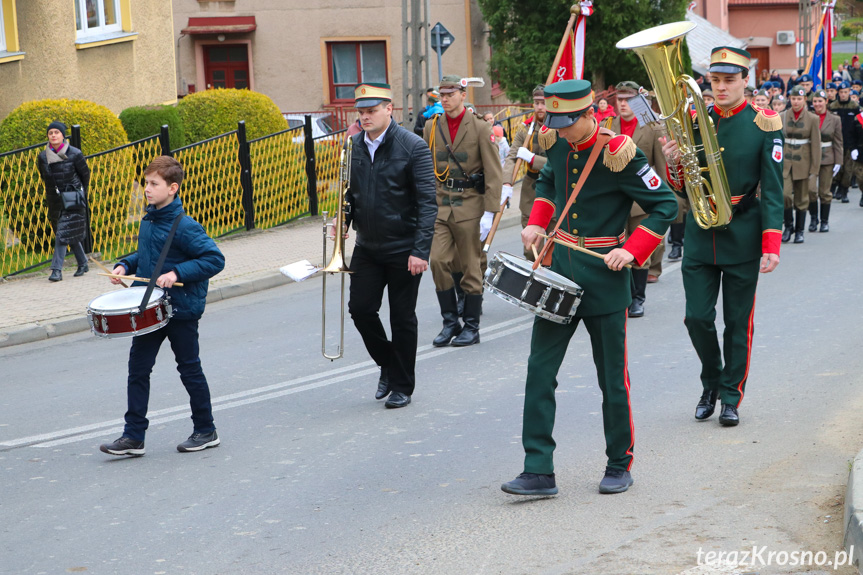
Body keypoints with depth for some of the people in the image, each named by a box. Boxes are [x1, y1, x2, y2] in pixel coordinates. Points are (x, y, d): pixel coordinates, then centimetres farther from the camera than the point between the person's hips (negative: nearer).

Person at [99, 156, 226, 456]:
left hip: (181, 310, -7)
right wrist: (126, 265, 5)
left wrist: (177, 273, -27)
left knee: (189, 369, 6)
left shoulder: (184, 226, -19)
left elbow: (214, 259, -21)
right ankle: (133, 437, 8)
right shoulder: (148, 220, 5)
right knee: (138, 367, 4)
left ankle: (206, 431, 22)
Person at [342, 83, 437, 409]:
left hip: (403, 248, -5)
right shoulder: (354, 146, 4)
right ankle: (388, 365, 24)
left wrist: (421, 250, -20)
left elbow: (427, 203, -14)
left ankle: (402, 386, 18)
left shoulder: (413, 147, -12)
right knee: (360, 308, -1)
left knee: (402, 317, 3)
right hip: (367, 247, 5)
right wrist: (345, 220, -3)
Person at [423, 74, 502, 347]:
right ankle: (450, 322, 6)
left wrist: (489, 212, -12)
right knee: (438, 261, -7)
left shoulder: (480, 128, -4)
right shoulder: (431, 127, 8)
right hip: (439, 204, 3)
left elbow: (494, 174, -6)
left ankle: (471, 326, 13)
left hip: (469, 205, -3)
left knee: (470, 266, 3)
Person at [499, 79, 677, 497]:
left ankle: (619, 464, 23)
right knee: (540, 368, -1)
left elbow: (665, 204, -10)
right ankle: (538, 471, 3)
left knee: (612, 377, 5)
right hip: (559, 268, 5)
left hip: (604, 277, -5)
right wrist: (536, 222, 10)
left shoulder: (618, 153, -15)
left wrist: (632, 251, -19)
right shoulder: (558, 145, 3)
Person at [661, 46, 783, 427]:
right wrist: (674, 162, -15)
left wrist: (771, 245, -13)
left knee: (738, 322, 5)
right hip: (700, 234, 3)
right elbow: (681, 187, 8)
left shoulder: (764, 124, -4)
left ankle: (731, 396, 18)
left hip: (742, 236, -2)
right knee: (697, 317, 1)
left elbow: (772, 189, -6)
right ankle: (711, 383, 25)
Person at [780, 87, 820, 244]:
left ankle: (799, 231, 18)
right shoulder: (782, 117, 2)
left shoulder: (812, 119, -1)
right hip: (785, 162, 0)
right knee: (784, 194, -15)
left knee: (801, 198, 5)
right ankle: (788, 225, 5)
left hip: (802, 162, 0)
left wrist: (814, 169, -4)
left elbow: (816, 145, -1)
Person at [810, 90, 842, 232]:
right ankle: (813, 218, 10)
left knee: (824, 192, 3)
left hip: (827, 159, 0)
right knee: (810, 189, -9)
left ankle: (825, 221, 16)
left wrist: (838, 162, -1)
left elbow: (838, 143, 5)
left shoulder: (834, 120, 4)